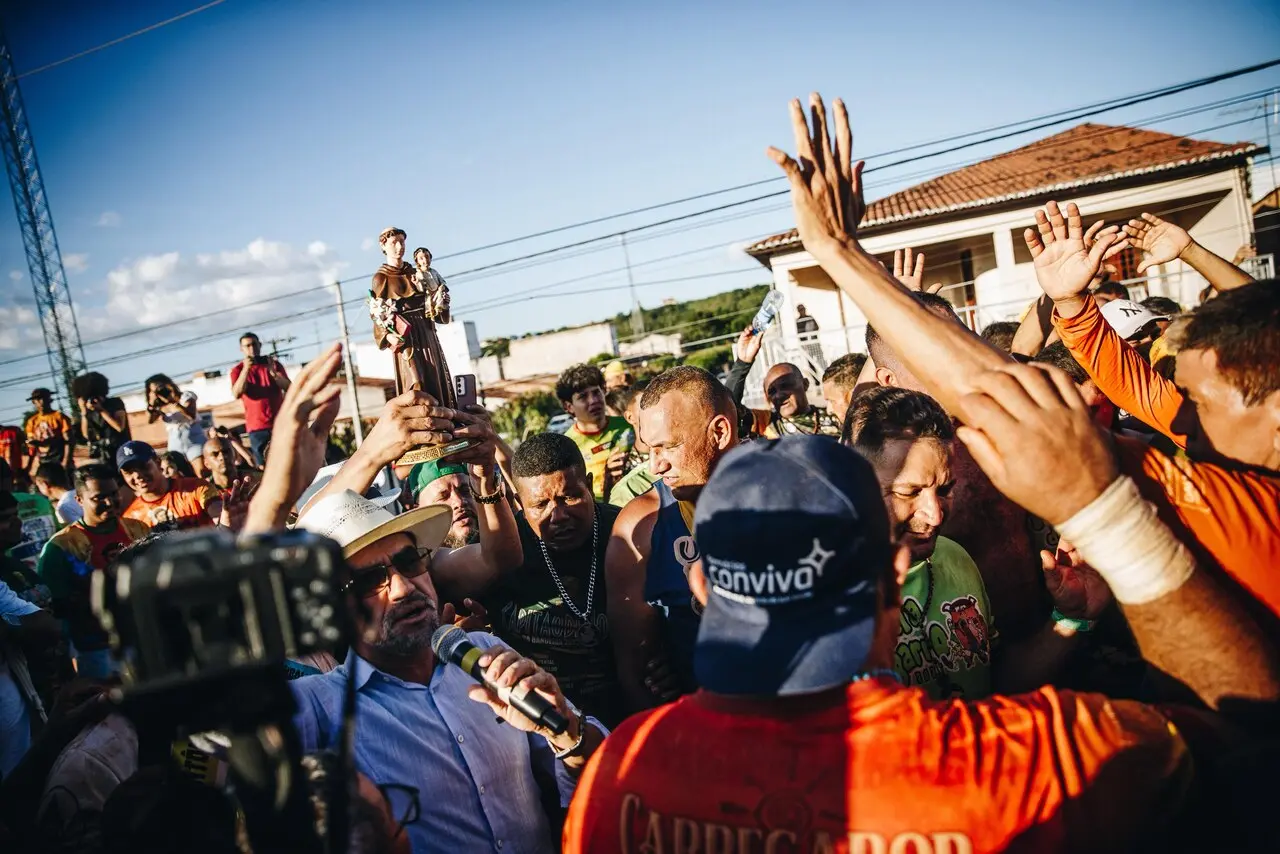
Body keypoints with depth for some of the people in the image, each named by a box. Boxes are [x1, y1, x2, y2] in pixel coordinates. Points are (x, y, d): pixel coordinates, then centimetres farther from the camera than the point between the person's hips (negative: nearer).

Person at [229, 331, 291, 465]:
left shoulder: (274, 363, 8)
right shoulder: (238, 369, 4)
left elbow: (289, 388, -3)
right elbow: (236, 394, -12)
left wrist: (273, 372, -18)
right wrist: (246, 369, -19)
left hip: (280, 422, 1)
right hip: (257, 426, -1)